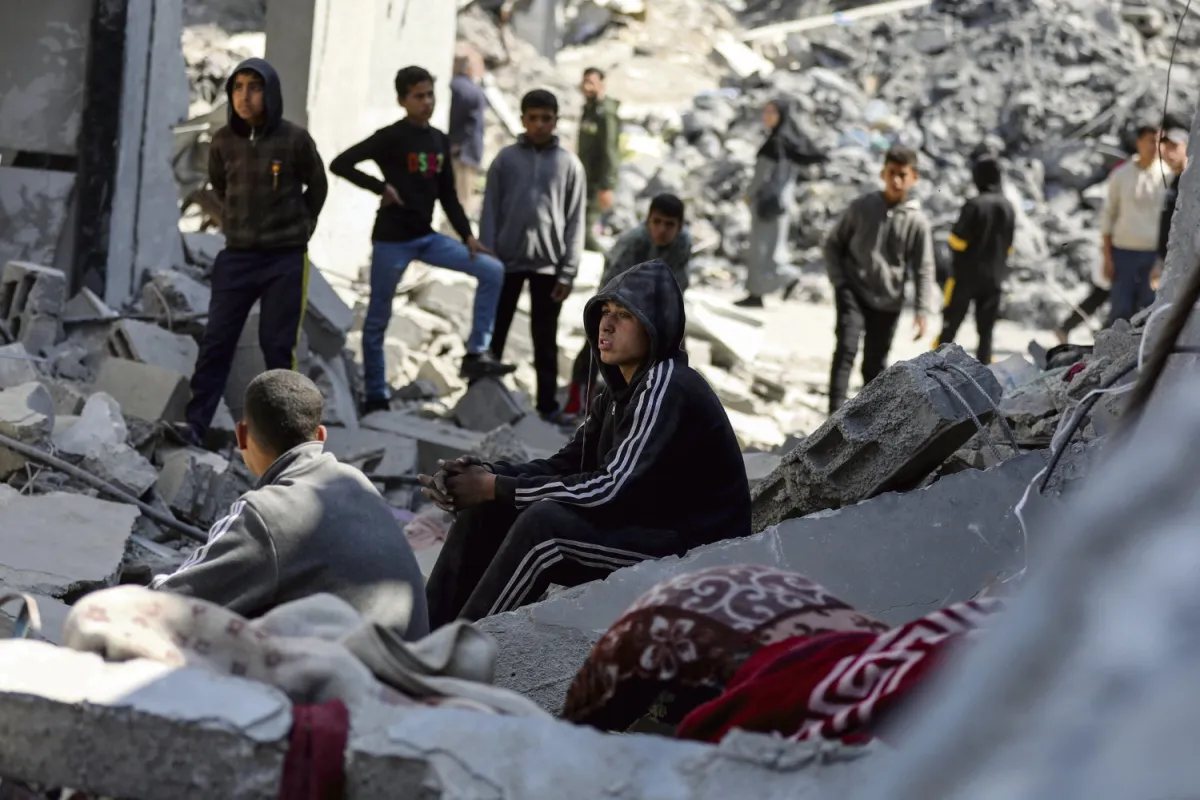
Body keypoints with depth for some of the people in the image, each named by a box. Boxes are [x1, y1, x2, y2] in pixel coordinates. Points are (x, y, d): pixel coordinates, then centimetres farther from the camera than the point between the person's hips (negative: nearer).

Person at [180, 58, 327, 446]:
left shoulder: (294, 139, -9)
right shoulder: (223, 141, 0)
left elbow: (317, 188, 6)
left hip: (285, 259, -3)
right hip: (237, 256, 3)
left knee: (277, 345, 1)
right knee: (216, 341, -1)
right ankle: (196, 423, -1)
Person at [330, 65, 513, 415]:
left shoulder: (440, 141, 9)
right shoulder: (391, 137, -10)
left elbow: (448, 195, 14)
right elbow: (340, 164, -15)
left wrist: (468, 236, 5)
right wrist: (382, 188, -17)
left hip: (426, 237, 6)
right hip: (392, 239, -6)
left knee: (492, 270, -3)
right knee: (378, 318, 1)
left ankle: (476, 354, -4)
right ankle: (377, 397, 11)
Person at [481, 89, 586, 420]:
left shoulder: (569, 164, 2)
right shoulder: (505, 159, 2)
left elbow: (574, 221, 0)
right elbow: (490, 212, 1)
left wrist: (568, 272, -6)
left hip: (548, 265, 0)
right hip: (507, 261, 0)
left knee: (545, 342, 7)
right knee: (493, 335, 5)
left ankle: (548, 406, 12)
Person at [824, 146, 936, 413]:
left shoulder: (917, 221, -4)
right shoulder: (862, 207, -3)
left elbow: (924, 269, -3)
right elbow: (833, 243, 7)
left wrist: (922, 311, -11)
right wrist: (839, 281, -3)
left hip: (888, 303, 1)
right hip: (853, 293, -1)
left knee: (875, 365, 9)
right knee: (846, 349, -18)